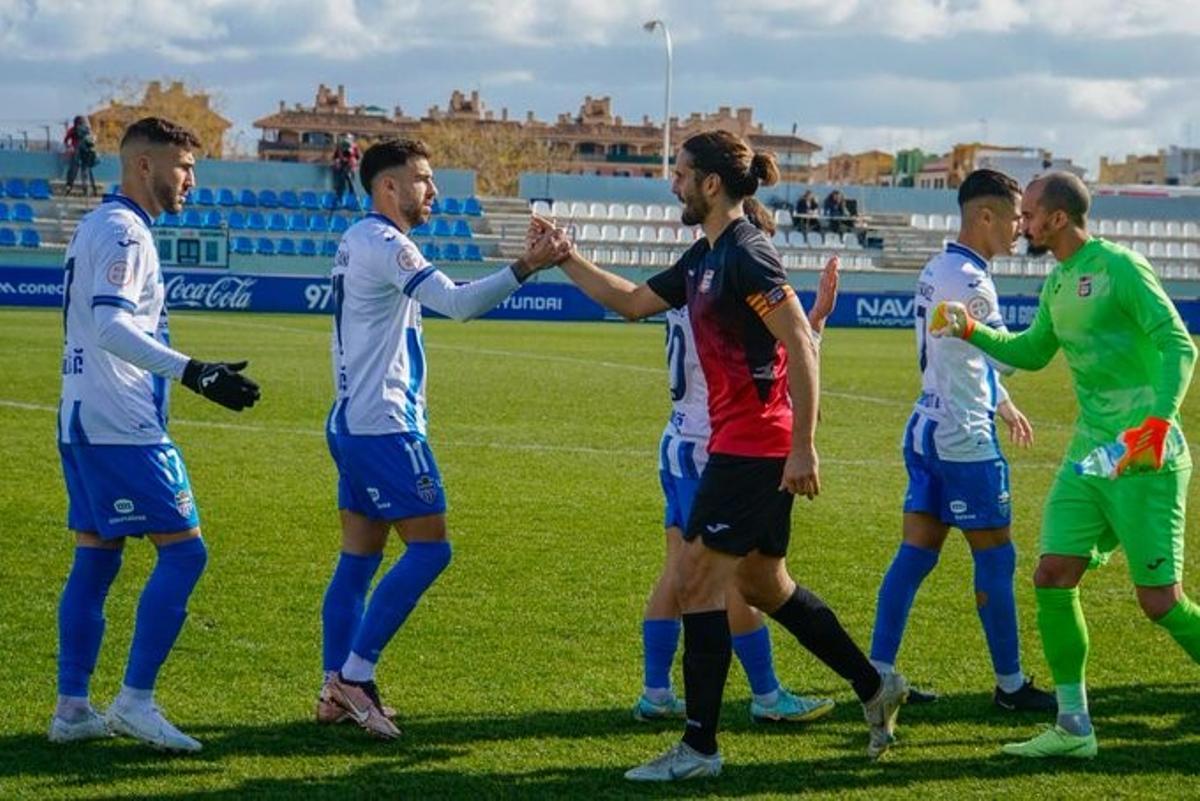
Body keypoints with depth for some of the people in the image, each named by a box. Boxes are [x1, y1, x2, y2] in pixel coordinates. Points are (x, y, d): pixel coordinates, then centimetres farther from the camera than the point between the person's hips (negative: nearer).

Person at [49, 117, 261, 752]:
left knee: (95, 560, 11)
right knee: (183, 551, -8)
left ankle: (72, 708, 12)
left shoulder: (98, 225, 18)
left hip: (83, 423, 10)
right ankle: (135, 700, -10)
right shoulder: (123, 231, -13)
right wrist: (193, 372, -33)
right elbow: (109, 325, -25)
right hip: (122, 429, -10)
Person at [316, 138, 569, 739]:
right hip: (383, 426, -10)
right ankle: (354, 674, -9)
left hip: (352, 422, 10)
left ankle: (337, 692, 10)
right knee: (429, 548, -9)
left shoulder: (359, 242, 18)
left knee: (359, 558, 10)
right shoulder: (383, 243, -14)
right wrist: (525, 268, -30)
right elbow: (457, 303, -26)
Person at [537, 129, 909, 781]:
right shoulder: (704, 258, 13)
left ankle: (699, 746, 0)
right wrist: (566, 259, 21)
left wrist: (803, 447, -24)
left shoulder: (746, 255, -17)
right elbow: (631, 301, 26)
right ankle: (874, 687, 28)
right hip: (743, 445, 10)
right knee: (761, 583, 18)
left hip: (754, 448, -10)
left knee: (698, 576, -6)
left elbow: (801, 347, -21)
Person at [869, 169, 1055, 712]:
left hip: (926, 429, 9)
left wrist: (1002, 404, 27)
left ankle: (878, 672, 8)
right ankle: (1010, 685, 8)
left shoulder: (935, 271, 13)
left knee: (915, 553, 9)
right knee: (996, 559, 0)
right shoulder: (970, 281, -18)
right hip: (965, 441, -9)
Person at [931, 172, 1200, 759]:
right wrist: (970, 331, 16)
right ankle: (1074, 728, 6)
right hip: (1087, 453, 8)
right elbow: (1032, 352, 30)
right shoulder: (1057, 283, 13)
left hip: (1142, 457, -8)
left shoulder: (1119, 268, -12)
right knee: (1053, 577, 0)